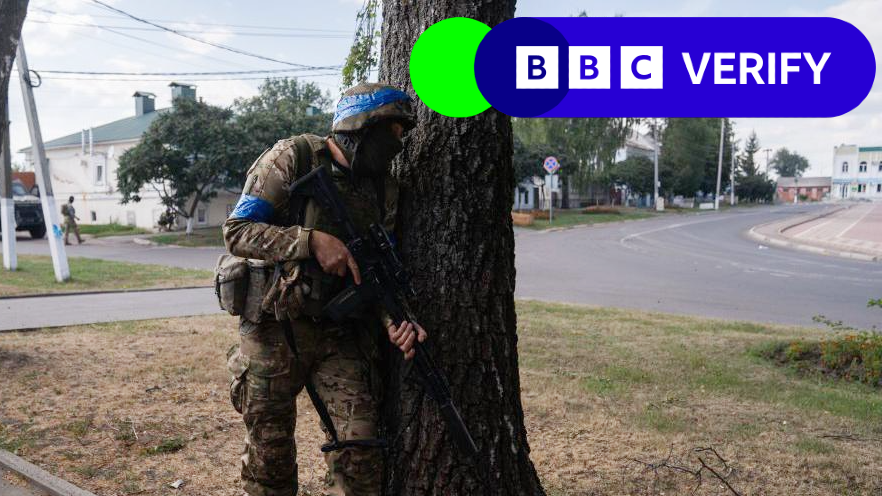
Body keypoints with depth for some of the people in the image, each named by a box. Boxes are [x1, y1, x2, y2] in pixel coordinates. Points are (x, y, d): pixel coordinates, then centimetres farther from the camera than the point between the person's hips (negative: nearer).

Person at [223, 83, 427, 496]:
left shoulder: (384, 189, 5)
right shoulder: (293, 159, -10)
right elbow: (236, 232, -14)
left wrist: (395, 321, -16)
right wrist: (313, 241, -24)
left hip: (340, 336, 4)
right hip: (275, 329, -3)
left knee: (361, 457, -2)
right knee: (269, 458, 10)